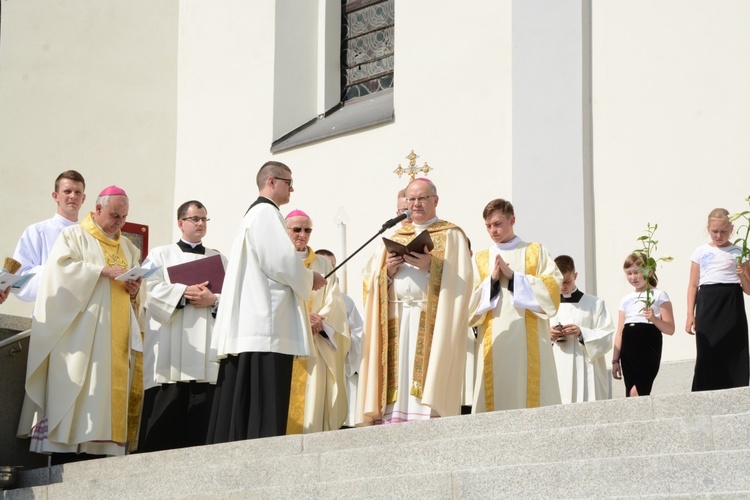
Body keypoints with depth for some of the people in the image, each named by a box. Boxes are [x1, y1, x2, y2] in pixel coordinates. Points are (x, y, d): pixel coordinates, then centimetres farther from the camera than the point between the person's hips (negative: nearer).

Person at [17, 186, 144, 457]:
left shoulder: (128, 248, 22)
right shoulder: (74, 236, 6)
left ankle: (104, 451, -5)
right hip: (80, 333, -5)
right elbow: (60, 268, -11)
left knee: (114, 391, -3)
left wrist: (135, 290, -2)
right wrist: (104, 271, -16)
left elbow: (138, 293, 22)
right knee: (73, 390, -12)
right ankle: (62, 448, -13)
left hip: (117, 339, 5)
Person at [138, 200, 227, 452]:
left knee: (200, 420, -4)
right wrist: (184, 292, -14)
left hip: (206, 353, 2)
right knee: (164, 419, -7)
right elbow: (153, 289, -1)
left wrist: (213, 299, -10)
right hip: (170, 354, -2)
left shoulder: (220, 259, 22)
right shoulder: (161, 255, 16)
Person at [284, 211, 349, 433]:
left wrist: (319, 321, -12)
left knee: (312, 397, -7)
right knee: (285, 399, -10)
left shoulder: (323, 265, 18)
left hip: (315, 345, 2)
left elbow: (334, 301, 7)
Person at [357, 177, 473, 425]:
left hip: (432, 324, -4)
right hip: (396, 325, 4)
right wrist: (388, 271, -3)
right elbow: (374, 284, 17)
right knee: (396, 388, -4)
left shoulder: (451, 236, 8)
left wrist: (432, 267, -18)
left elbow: (461, 279, -5)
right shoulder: (394, 239, 22)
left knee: (426, 379, -13)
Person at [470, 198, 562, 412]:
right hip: (493, 345, 1)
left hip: (528, 341, -1)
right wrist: (492, 280, -7)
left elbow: (552, 288, -1)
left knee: (530, 394, -8)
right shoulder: (480, 260, 17)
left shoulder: (537, 253, 13)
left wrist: (513, 276, -6)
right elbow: (470, 303, 7)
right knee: (496, 394, -7)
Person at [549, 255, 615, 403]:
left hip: (586, 372, -2)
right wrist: (548, 335, -6)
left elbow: (607, 338, 1)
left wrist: (582, 333, -13)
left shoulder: (595, 304, 6)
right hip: (557, 372, 2)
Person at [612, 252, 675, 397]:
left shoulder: (659, 295, 2)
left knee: (637, 392, -17)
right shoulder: (626, 300, 17)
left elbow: (670, 329, -5)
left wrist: (654, 319, -23)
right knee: (631, 394, 2)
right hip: (628, 349, 5)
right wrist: (615, 360, 10)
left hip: (648, 347, -5)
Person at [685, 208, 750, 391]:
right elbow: (693, 285, 11)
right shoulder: (701, 252, 12)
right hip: (707, 305, 1)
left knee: (734, 354, -5)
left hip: (732, 306, -1)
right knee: (707, 356, -3)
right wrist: (690, 315, 3)